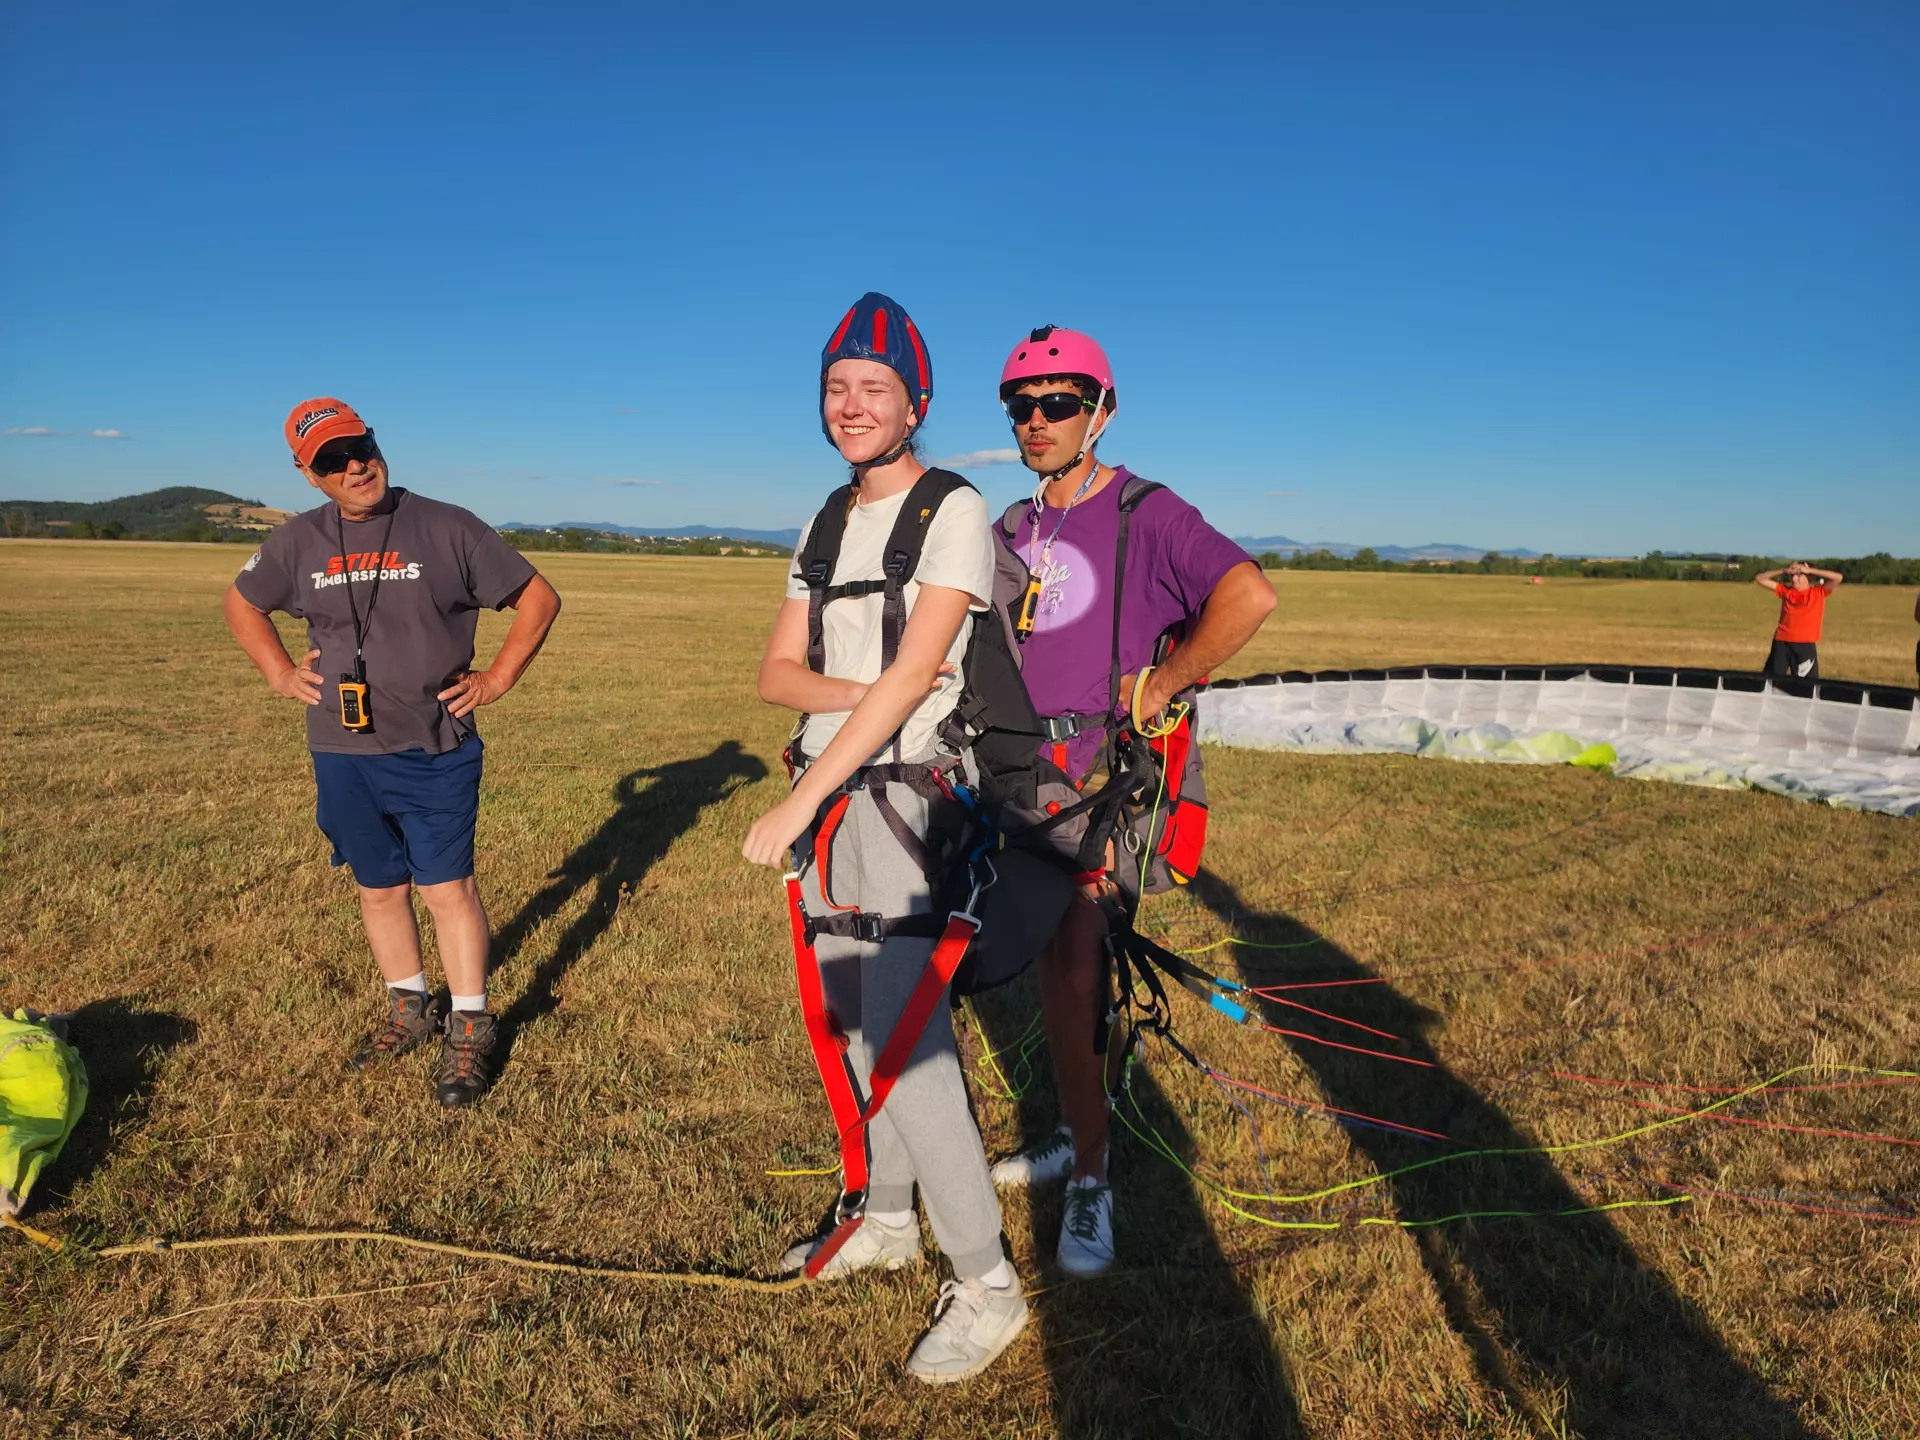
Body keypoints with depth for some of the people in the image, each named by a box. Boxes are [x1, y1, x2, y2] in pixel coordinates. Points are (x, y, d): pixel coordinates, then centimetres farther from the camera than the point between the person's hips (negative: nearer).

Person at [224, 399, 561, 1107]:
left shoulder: (447, 528, -7)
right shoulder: (298, 542, 5)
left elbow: (538, 597, -2)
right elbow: (242, 603, 23)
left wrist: (497, 678, -6)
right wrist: (280, 673, 10)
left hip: (436, 753, -4)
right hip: (342, 756, 4)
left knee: (448, 887, -3)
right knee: (379, 887, 15)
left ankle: (468, 1031, 10)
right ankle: (409, 1010, 33)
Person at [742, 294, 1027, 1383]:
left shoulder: (955, 510, -8)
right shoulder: (828, 521, 15)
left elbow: (910, 677, -19)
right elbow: (777, 673, 8)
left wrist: (797, 802, -20)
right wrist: (865, 691, -13)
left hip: (903, 802, -7)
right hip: (827, 799, 7)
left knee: (906, 1048, -8)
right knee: (856, 1026, 16)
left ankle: (988, 1286, 8)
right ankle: (885, 1219, 36)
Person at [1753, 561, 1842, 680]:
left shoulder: (1819, 592, 5)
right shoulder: (1785, 590, 11)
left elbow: (1838, 577, -10)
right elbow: (1759, 579, 11)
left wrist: (1810, 570, -6)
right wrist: (1783, 571, 1)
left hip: (1806, 644, -2)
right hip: (1781, 642, 3)